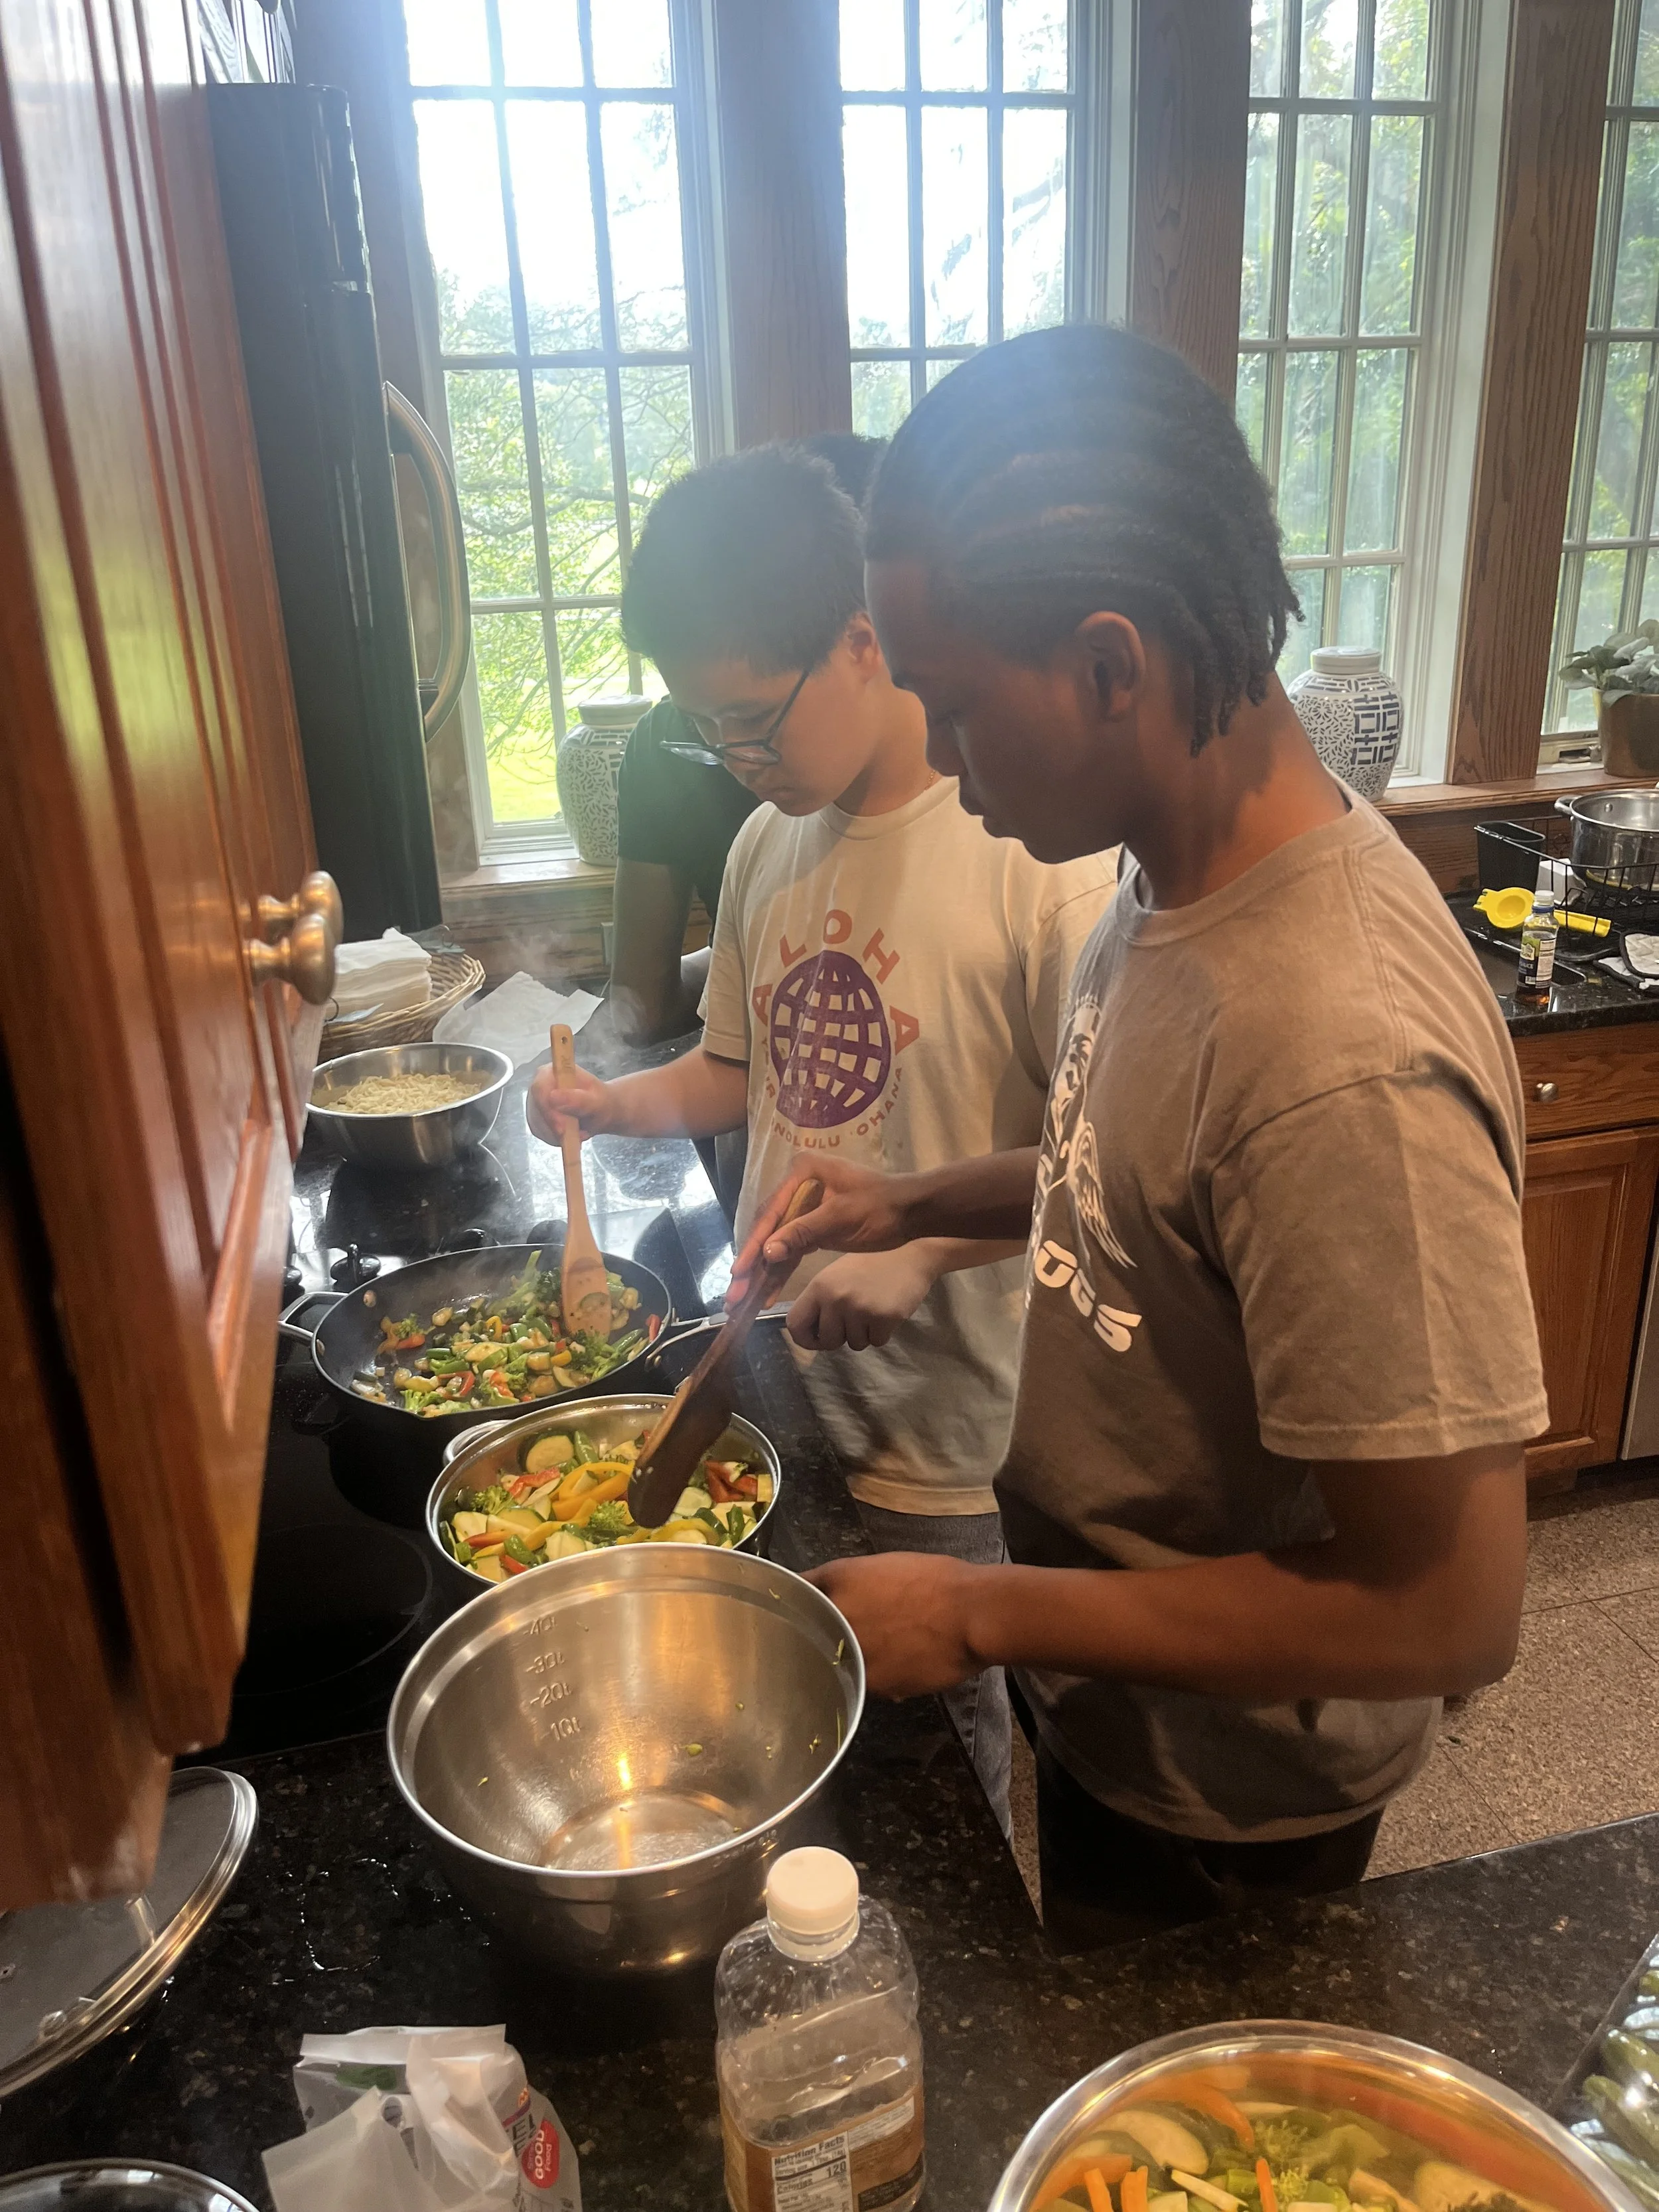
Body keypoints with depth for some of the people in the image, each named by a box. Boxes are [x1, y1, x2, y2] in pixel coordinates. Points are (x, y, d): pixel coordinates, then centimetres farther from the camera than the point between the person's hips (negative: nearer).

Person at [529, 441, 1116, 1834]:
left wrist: (925, 1243, -27)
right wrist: (621, 1105, -2)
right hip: (777, 1376, 6)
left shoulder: (1031, 852, -19)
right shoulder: (767, 844, 3)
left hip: (945, 1423, -6)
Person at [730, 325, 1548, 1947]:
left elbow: (1451, 1610, -30)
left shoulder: (1342, 1059, -37)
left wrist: (985, 1615, -24)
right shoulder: (1180, 876, -9)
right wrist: (924, 1203, -5)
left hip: (1220, 1810, -7)